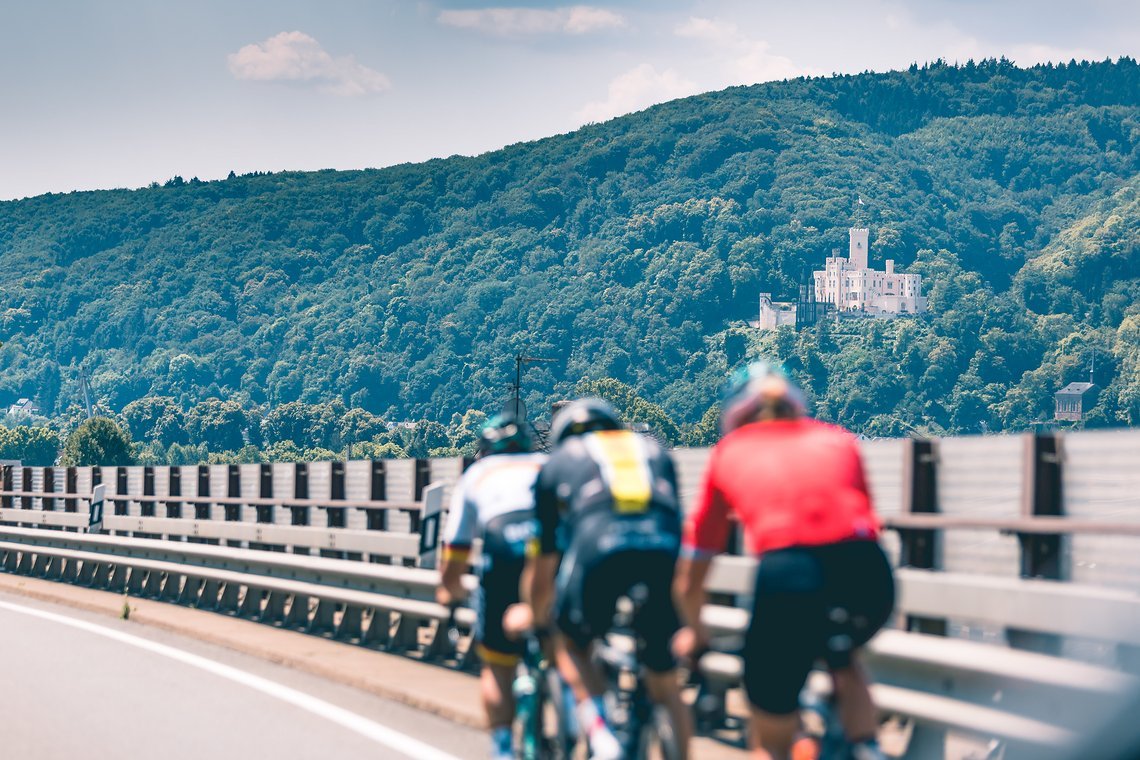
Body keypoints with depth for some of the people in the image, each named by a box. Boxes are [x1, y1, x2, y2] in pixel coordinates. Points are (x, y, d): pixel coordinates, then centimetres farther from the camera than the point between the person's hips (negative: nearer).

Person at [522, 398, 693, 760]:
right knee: (666, 684, 21)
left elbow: (543, 562, 35)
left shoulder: (559, 461, 31)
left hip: (598, 549, -2)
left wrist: (537, 619, 52)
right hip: (666, 553, 2)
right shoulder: (654, 451, 37)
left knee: (570, 644, 24)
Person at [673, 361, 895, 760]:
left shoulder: (729, 452, 25)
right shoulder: (838, 440, 29)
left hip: (786, 578, -2)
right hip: (870, 577, 2)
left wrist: (694, 633, 50)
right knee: (842, 656, 37)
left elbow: (688, 581, 30)